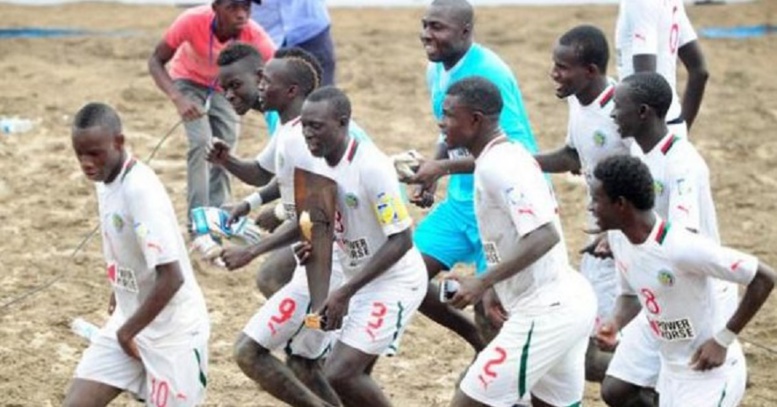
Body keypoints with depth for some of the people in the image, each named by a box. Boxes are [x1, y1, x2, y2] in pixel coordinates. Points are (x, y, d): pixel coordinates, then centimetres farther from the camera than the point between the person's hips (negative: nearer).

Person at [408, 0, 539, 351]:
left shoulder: (488, 73, -22)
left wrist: (443, 167, -28)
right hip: (461, 199, 8)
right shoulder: (437, 71, 5)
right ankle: (479, 341, 24)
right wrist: (431, 178, 1)